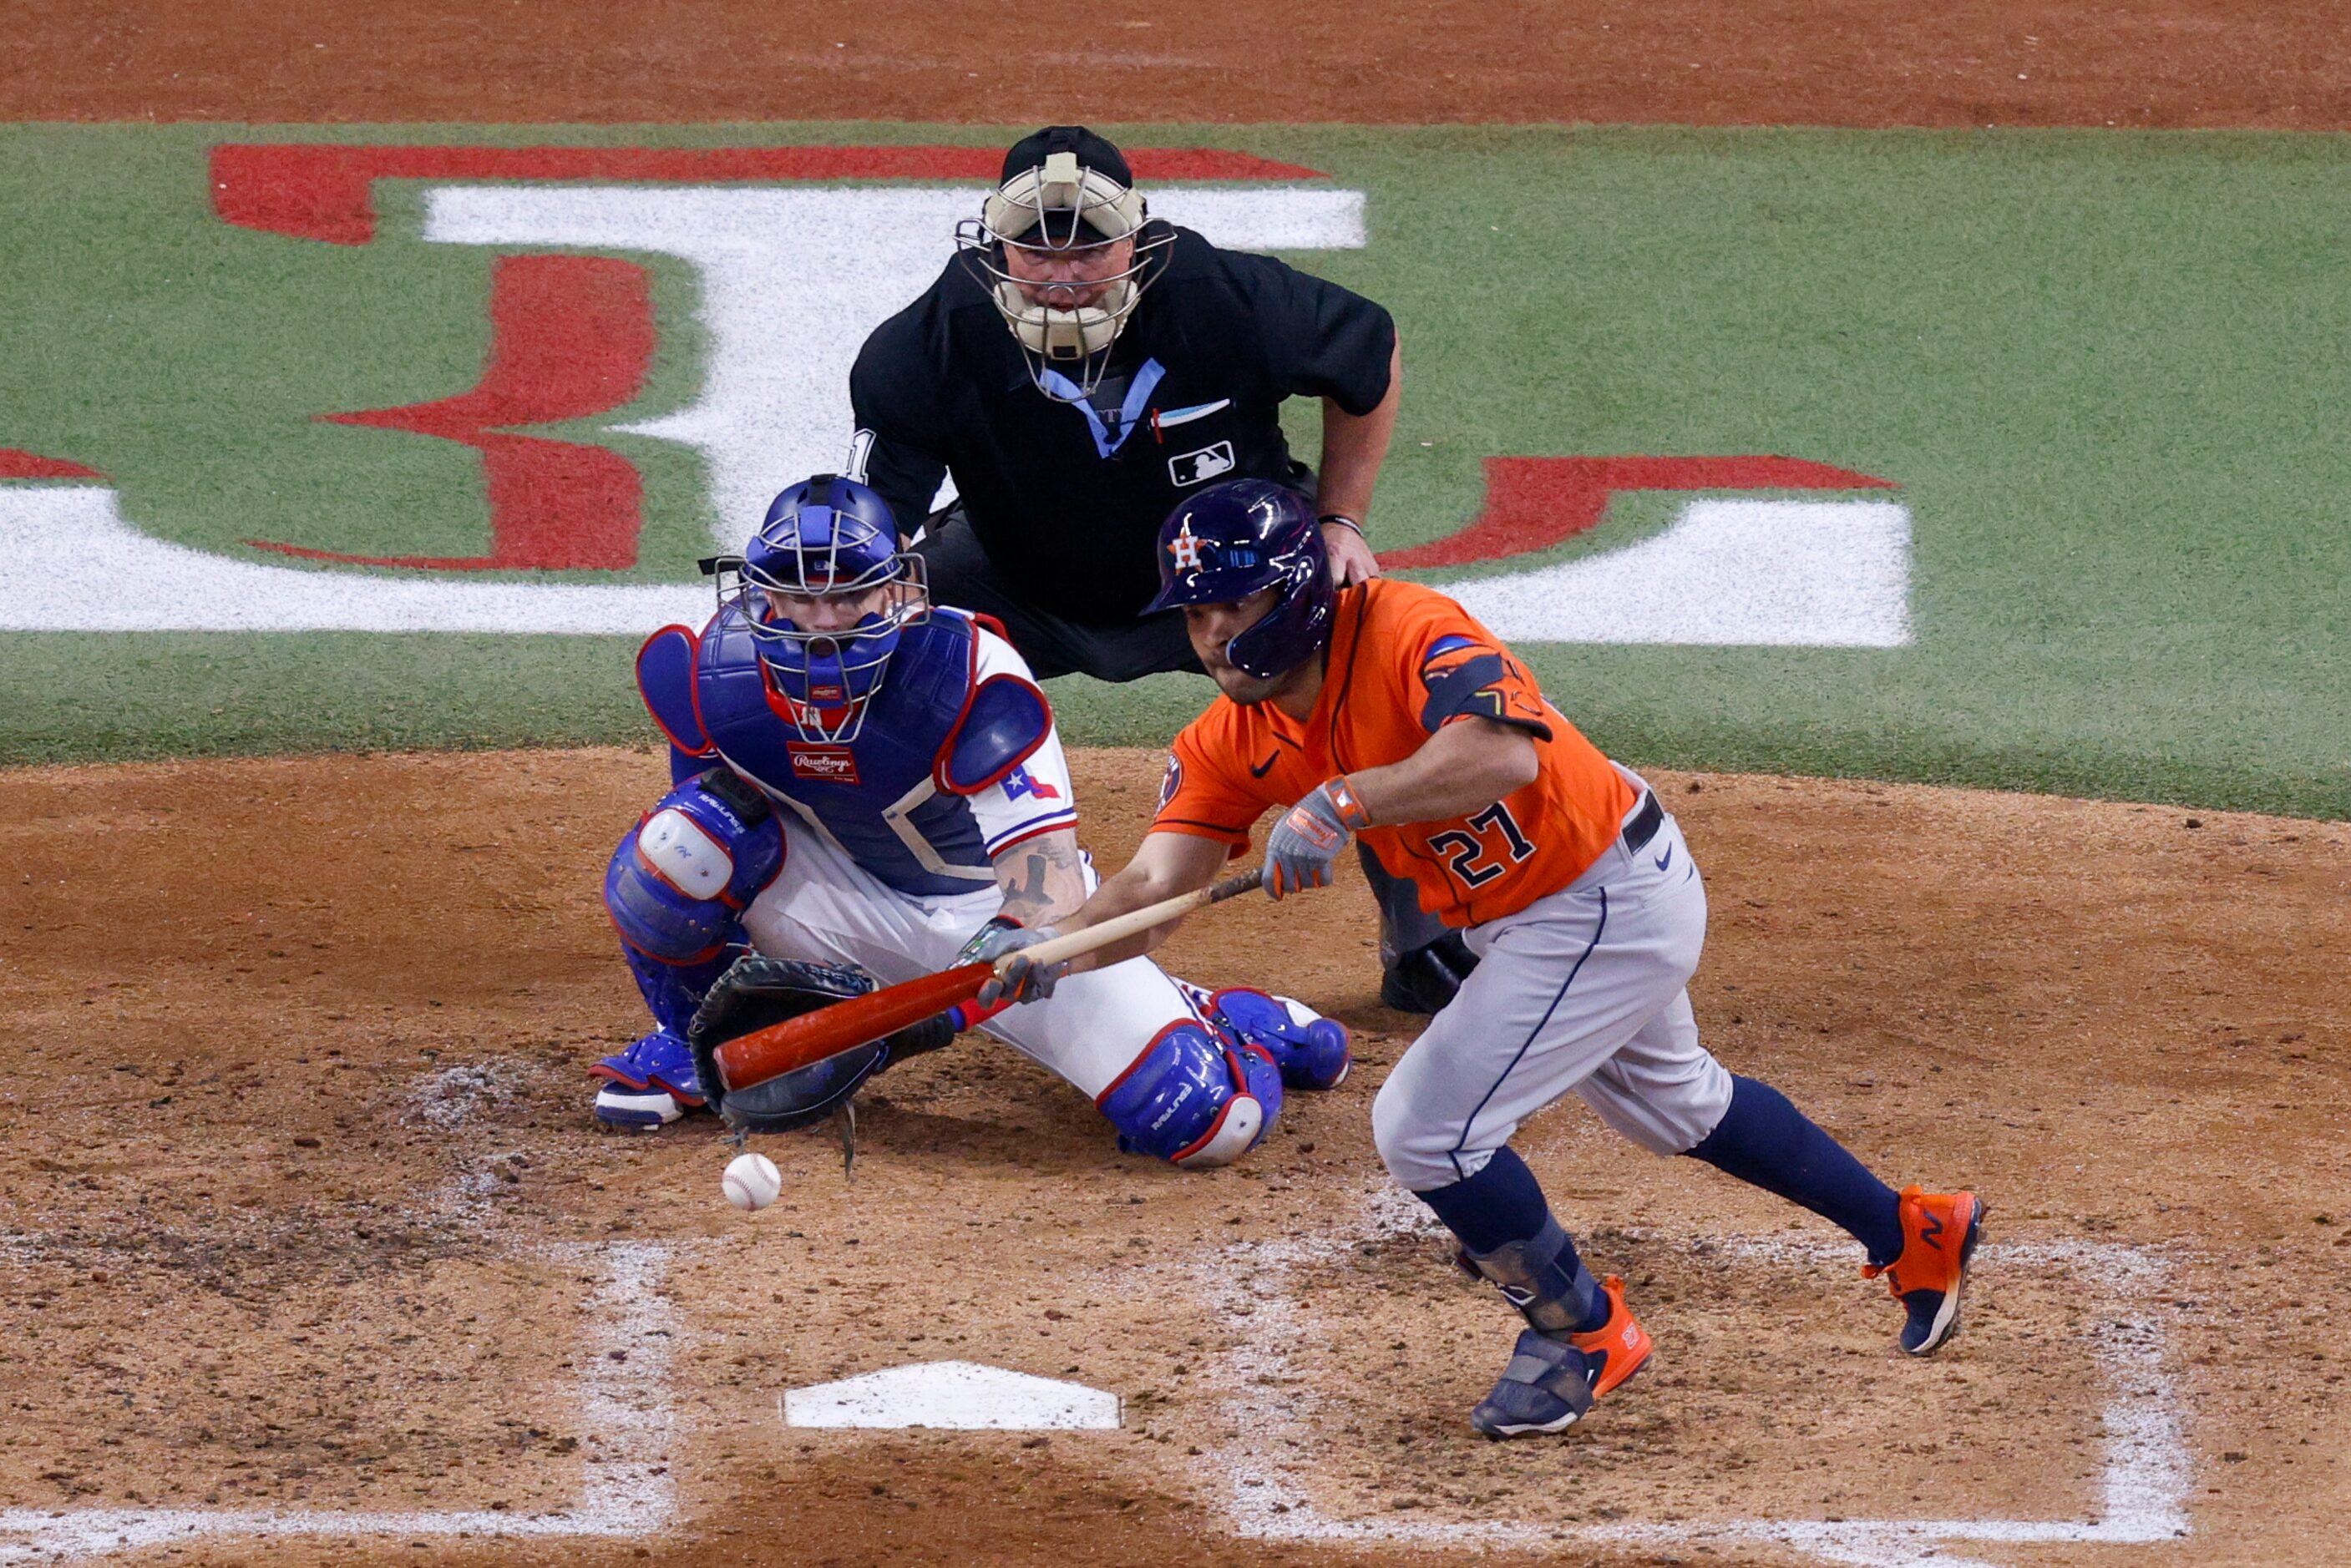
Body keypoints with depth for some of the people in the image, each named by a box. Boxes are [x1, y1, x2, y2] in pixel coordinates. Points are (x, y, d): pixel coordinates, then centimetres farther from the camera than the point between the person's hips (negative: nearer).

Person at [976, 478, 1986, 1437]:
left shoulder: (1407, 632, -28)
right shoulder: (1231, 743, -5)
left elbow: (1503, 755, -46)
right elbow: (1156, 885, -13)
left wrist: (1344, 803, -50)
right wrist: (1051, 948, -30)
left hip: (1610, 904, -10)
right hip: (1515, 921, 10)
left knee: (1424, 1129, -14)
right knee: (1672, 1103, 30)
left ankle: (1584, 1332, 9)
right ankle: (1913, 1234, 49)